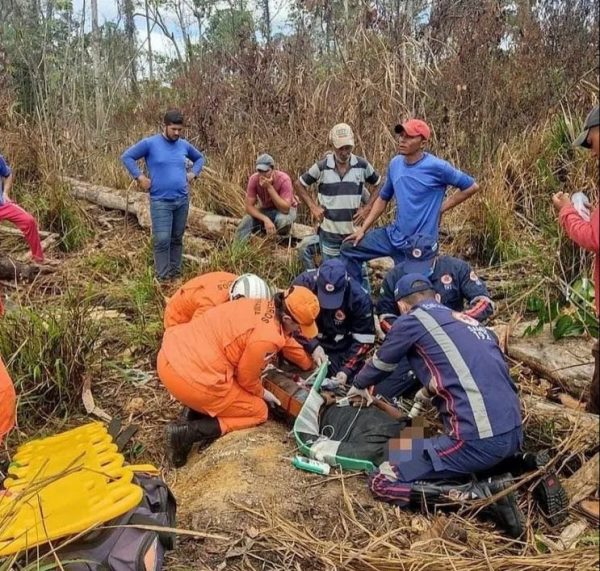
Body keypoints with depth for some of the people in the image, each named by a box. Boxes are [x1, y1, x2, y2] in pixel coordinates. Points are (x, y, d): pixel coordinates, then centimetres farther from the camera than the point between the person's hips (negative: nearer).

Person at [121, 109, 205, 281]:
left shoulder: (184, 145, 7)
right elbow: (127, 157, -3)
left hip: (182, 200, 4)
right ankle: (163, 276, 2)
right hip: (160, 201, -4)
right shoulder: (149, 143, -6)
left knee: (177, 238, 13)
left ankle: (176, 272, 24)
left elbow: (199, 158, 25)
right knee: (162, 240, -8)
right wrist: (140, 177, -9)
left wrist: (193, 173, 9)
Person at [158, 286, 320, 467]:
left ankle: (196, 407, 20)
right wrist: (262, 393, 18)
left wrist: (309, 362, 39)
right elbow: (247, 378, -3)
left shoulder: (265, 306, 7)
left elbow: (284, 337, 28)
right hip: (191, 378, -9)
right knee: (258, 412, 11)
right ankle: (191, 431, -2)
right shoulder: (266, 338, -18)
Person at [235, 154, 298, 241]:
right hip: (266, 209, 2)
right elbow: (249, 206, -20)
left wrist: (269, 187, -42)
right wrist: (266, 219, -36)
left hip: (286, 209, -2)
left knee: (282, 219, -38)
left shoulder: (283, 179, -30)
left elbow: (285, 209, -37)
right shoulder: (254, 179, -21)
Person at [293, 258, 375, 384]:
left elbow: (364, 339, -15)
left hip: (341, 349, 0)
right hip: (308, 343, 0)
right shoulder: (303, 284, -24)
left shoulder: (359, 298, -23)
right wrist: (312, 345, -28)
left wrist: (347, 369, -23)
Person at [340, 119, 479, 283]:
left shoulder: (436, 167, -16)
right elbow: (383, 198, 14)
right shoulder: (395, 163, 3)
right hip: (393, 235, 7)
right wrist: (363, 229, 9)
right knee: (349, 248, 6)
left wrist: (441, 208, -7)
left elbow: (471, 187, -8)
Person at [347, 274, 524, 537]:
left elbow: (380, 364, 19)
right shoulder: (468, 321, 21)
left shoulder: (413, 320, 3)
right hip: (513, 433, 8)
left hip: (478, 439, -8)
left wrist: (358, 385, 39)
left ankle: (484, 494, -8)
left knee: (382, 482, 1)